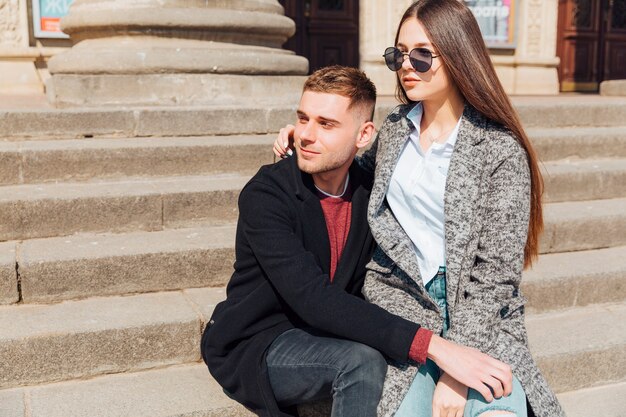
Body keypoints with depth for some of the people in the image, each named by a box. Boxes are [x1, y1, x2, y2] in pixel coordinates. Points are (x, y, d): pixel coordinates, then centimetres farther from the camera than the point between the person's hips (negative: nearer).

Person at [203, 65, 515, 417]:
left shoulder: (370, 191, -4)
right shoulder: (265, 195, -21)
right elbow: (313, 298, -33)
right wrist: (433, 346, -40)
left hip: (324, 337, 5)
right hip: (254, 348, -5)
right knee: (362, 359, -30)